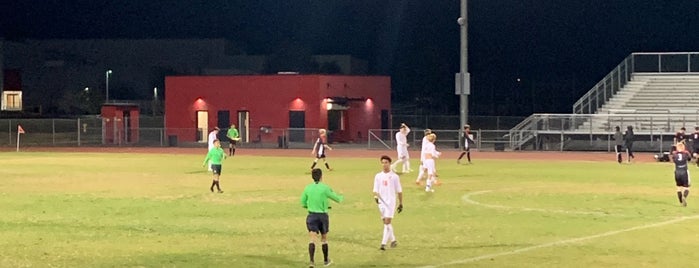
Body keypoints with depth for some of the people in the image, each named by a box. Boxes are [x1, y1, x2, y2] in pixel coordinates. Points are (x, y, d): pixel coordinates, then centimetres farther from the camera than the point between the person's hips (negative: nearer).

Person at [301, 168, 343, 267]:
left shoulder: (307, 188, -1)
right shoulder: (325, 188, -10)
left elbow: (303, 204, 8)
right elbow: (337, 199, 1)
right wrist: (341, 197, 25)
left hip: (311, 215, 1)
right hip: (323, 216, -1)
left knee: (313, 239, -5)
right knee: (324, 238, 17)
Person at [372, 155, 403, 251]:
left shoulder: (394, 176, -2)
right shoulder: (378, 176, 7)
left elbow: (399, 191, 4)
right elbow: (375, 189, 7)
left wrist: (401, 203, 4)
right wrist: (375, 196, -15)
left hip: (390, 202, -5)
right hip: (381, 202, 5)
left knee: (387, 222, -13)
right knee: (386, 223, 12)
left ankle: (383, 243, -16)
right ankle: (393, 240, 27)